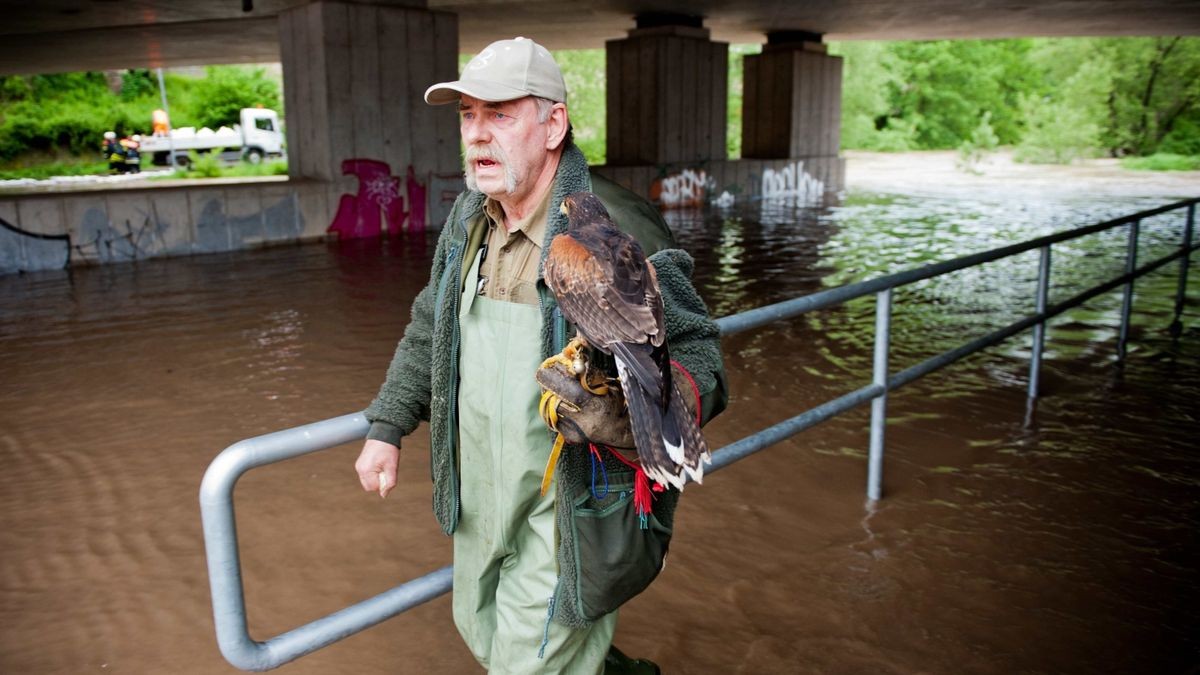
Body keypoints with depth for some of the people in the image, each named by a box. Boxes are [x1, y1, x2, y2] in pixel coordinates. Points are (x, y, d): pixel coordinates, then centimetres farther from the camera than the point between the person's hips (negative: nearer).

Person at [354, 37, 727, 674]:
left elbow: (697, 352, -19)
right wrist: (387, 427, 13)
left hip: (572, 506, -8)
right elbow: (429, 329, 14)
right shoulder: (470, 216, 1)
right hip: (480, 494, 8)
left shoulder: (617, 231, -23)